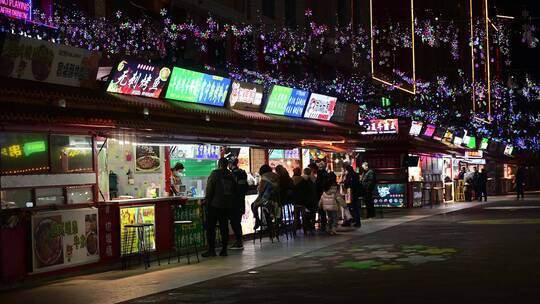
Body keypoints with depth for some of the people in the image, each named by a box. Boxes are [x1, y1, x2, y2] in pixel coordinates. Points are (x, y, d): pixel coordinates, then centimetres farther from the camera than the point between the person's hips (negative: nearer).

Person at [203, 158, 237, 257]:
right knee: (224, 227, 8)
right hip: (227, 206, 6)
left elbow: (209, 190, -12)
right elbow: (234, 192, 14)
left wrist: (207, 202, -6)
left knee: (210, 227, -1)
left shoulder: (215, 174, -8)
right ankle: (224, 249, 8)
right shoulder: (231, 176, 10)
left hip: (214, 205, -6)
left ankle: (211, 249, -4)